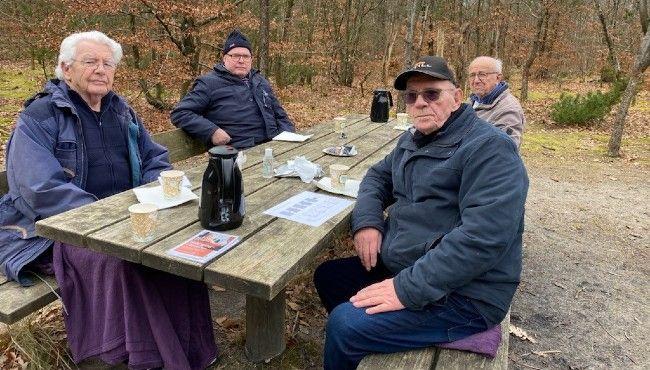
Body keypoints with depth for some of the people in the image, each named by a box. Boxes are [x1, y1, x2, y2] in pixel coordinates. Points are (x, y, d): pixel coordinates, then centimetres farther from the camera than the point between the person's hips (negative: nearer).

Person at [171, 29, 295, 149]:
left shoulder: (260, 81, 24)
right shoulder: (209, 83, 5)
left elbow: (280, 115, 29)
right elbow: (180, 113, -1)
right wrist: (211, 131, -15)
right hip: (240, 153, -6)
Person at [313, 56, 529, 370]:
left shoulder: (489, 147, -18)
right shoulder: (414, 139, 11)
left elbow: (483, 236, -28)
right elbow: (378, 175, 20)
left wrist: (408, 288, -29)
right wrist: (366, 221, -2)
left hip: (462, 294, -9)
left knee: (343, 325, -22)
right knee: (327, 276, 13)